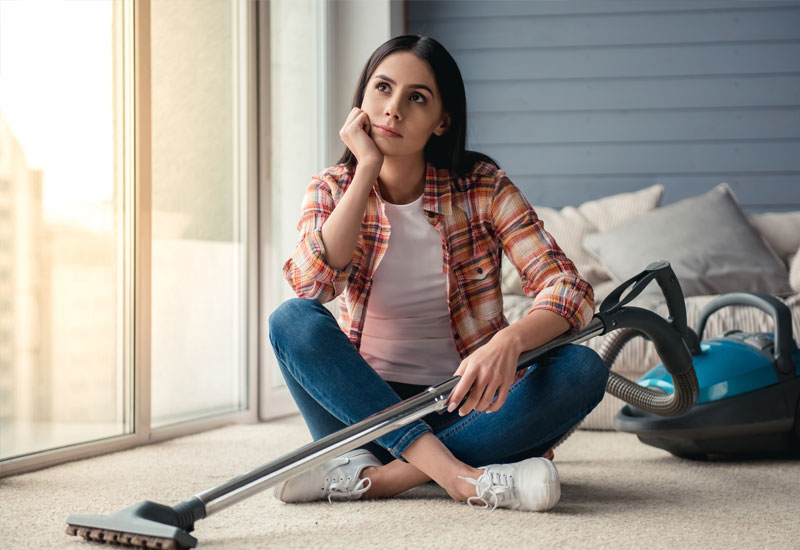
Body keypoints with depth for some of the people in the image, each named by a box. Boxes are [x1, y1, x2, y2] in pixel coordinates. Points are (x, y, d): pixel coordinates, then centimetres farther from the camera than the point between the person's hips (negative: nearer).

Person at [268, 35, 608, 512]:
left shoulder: (482, 187, -3)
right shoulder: (332, 190, 1)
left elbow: (570, 289, -14)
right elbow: (311, 283, -20)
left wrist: (509, 341, -35)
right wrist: (367, 169, -17)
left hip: (460, 406, 0)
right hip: (363, 405, 0)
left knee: (583, 369, -27)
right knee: (292, 319, -27)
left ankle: (376, 477, -32)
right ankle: (464, 478, -35)